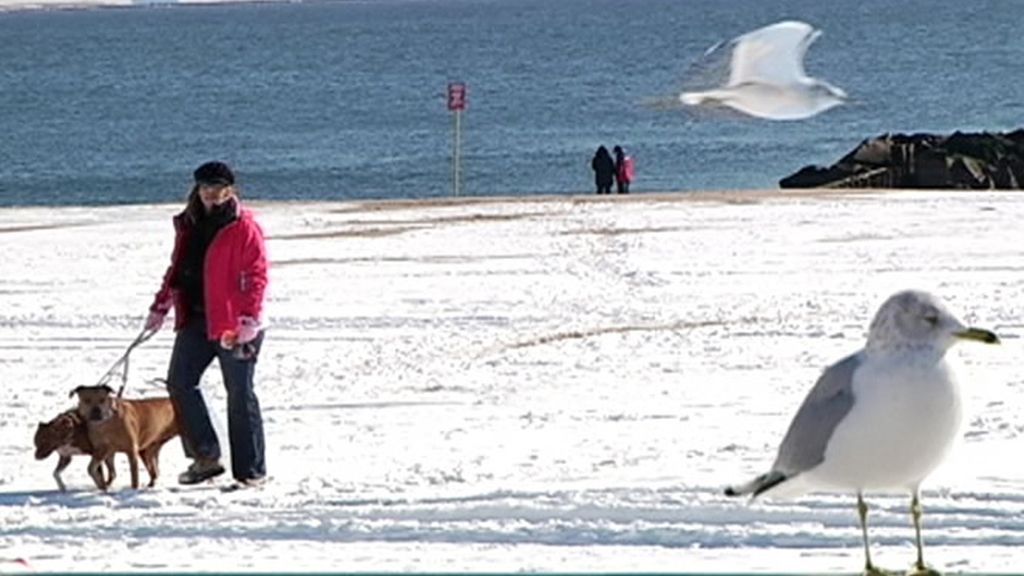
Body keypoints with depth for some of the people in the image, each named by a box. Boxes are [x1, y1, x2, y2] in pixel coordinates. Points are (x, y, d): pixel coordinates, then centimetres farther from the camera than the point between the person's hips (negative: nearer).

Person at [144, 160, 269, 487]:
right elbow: (177, 270, 22)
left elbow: (256, 276, -13)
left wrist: (249, 319, -21)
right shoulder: (189, 225, 13)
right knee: (179, 382, 2)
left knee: (239, 394, -1)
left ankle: (250, 470, 7)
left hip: (232, 324, -7)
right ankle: (205, 457, 10)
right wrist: (160, 307, 18)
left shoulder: (243, 228, -9)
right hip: (195, 319, 7)